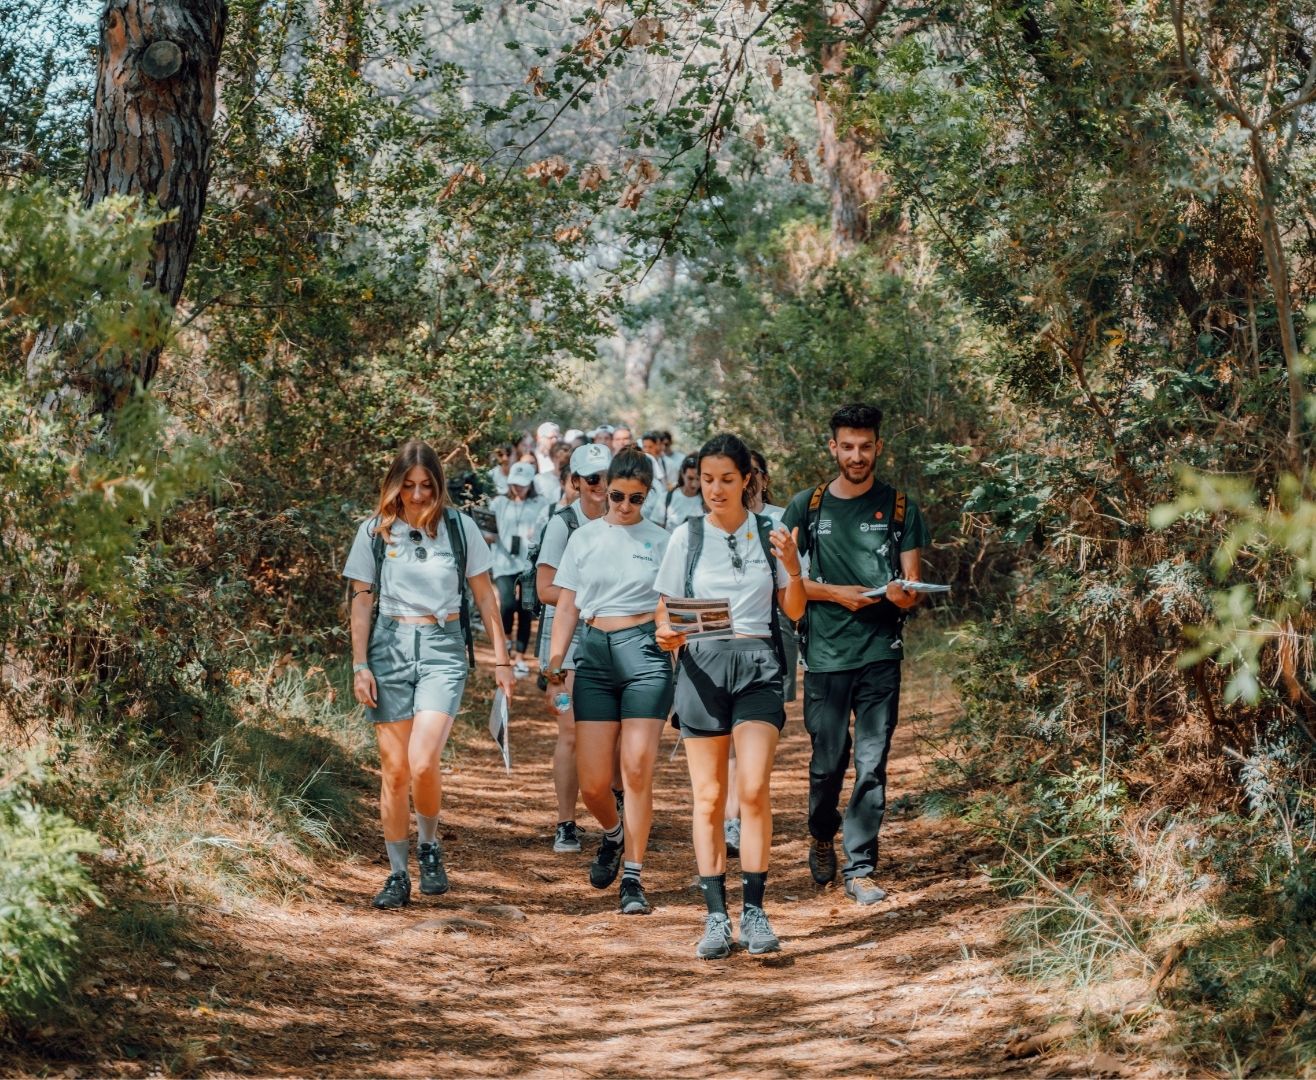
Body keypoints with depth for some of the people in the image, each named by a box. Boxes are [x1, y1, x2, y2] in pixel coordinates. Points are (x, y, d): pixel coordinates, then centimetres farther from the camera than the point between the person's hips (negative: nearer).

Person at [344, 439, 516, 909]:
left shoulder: (459, 528, 2)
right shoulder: (374, 532, 3)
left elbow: (485, 596, 8)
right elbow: (362, 602, 6)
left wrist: (501, 659, 7)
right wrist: (360, 666, 0)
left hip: (442, 649, -1)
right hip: (389, 646, 1)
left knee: (422, 763, -17)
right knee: (394, 769, 2)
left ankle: (430, 847, 11)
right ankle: (397, 874, 13)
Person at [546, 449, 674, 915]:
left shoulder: (660, 541, 7)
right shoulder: (584, 538, 11)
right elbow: (566, 605, 10)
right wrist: (556, 658, -4)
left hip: (645, 652, -2)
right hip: (595, 653, 2)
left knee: (637, 771, -8)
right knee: (593, 781, -3)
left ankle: (632, 877, 2)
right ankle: (612, 834, 31)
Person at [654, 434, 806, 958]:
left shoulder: (770, 534, 6)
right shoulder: (687, 537, 6)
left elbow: (794, 611, 7)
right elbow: (665, 611, 8)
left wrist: (792, 569, -11)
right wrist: (667, 634, -14)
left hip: (757, 664, -1)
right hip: (701, 663, 1)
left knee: (754, 789, -13)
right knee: (708, 796, 1)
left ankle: (753, 910, -6)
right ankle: (716, 916, 5)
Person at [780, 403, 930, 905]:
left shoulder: (899, 507, 6)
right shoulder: (808, 506, 6)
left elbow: (912, 583, 5)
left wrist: (902, 594, -19)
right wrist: (837, 593, -8)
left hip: (880, 655, 0)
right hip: (825, 654, 0)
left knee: (872, 764, -3)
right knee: (828, 760, 5)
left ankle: (860, 868, 3)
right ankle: (822, 837, 32)